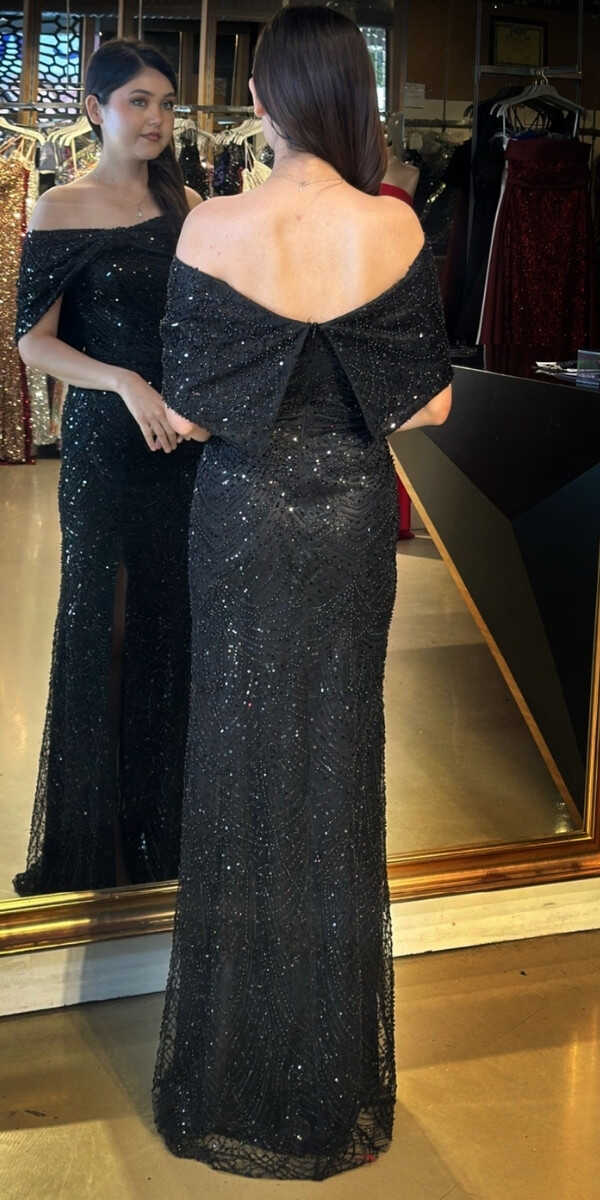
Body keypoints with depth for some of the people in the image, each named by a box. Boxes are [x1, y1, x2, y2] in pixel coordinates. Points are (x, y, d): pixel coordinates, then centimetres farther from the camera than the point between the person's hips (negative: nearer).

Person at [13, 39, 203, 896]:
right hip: (102, 440, -3)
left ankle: (164, 808, 23)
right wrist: (124, 382, -20)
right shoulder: (60, 210, -3)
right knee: (101, 617, 4)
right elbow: (34, 339, -7)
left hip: (183, 436, 3)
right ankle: (95, 821, 18)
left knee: (172, 612, 8)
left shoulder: (186, 205, 6)